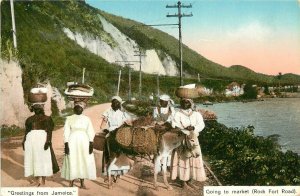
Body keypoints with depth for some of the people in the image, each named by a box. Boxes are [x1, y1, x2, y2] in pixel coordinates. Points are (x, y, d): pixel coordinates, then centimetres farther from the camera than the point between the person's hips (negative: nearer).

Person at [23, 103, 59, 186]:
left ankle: (43, 181, 4)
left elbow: (49, 131, -5)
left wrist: (48, 141, -18)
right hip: (31, 140, 4)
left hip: (43, 140, -4)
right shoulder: (29, 119, 19)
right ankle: (37, 180, 15)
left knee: (43, 159, -3)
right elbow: (26, 132, 16)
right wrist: (24, 141, 4)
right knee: (34, 159, 6)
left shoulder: (47, 119, 6)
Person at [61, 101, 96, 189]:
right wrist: (66, 145, -10)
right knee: (72, 162, -2)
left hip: (84, 142, 2)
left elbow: (90, 132, 5)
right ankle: (71, 183, 5)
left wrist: (91, 144, -5)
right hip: (72, 142, -2)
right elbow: (66, 132, 0)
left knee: (83, 162, 1)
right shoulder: (69, 119, 5)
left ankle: (82, 183, 8)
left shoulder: (86, 119, 10)